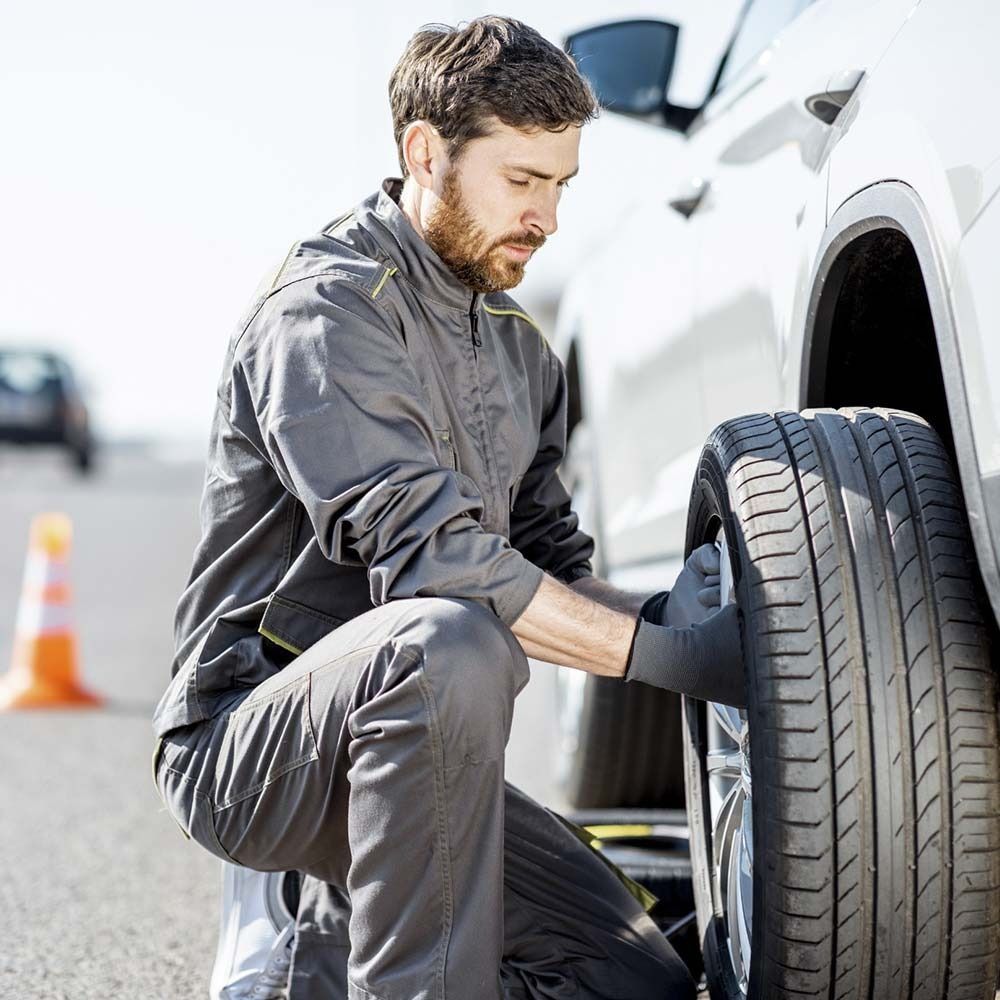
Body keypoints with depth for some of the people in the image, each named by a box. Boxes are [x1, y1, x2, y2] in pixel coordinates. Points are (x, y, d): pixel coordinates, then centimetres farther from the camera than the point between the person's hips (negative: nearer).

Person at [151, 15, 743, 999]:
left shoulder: (517, 345, 14)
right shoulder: (327, 307, -15)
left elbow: (549, 567, 15)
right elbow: (428, 557, -26)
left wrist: (663, 613, -6)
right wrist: (663, 654, -25)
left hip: (394, 747, 8)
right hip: (243, 743, -8)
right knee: (445, 644, -39)